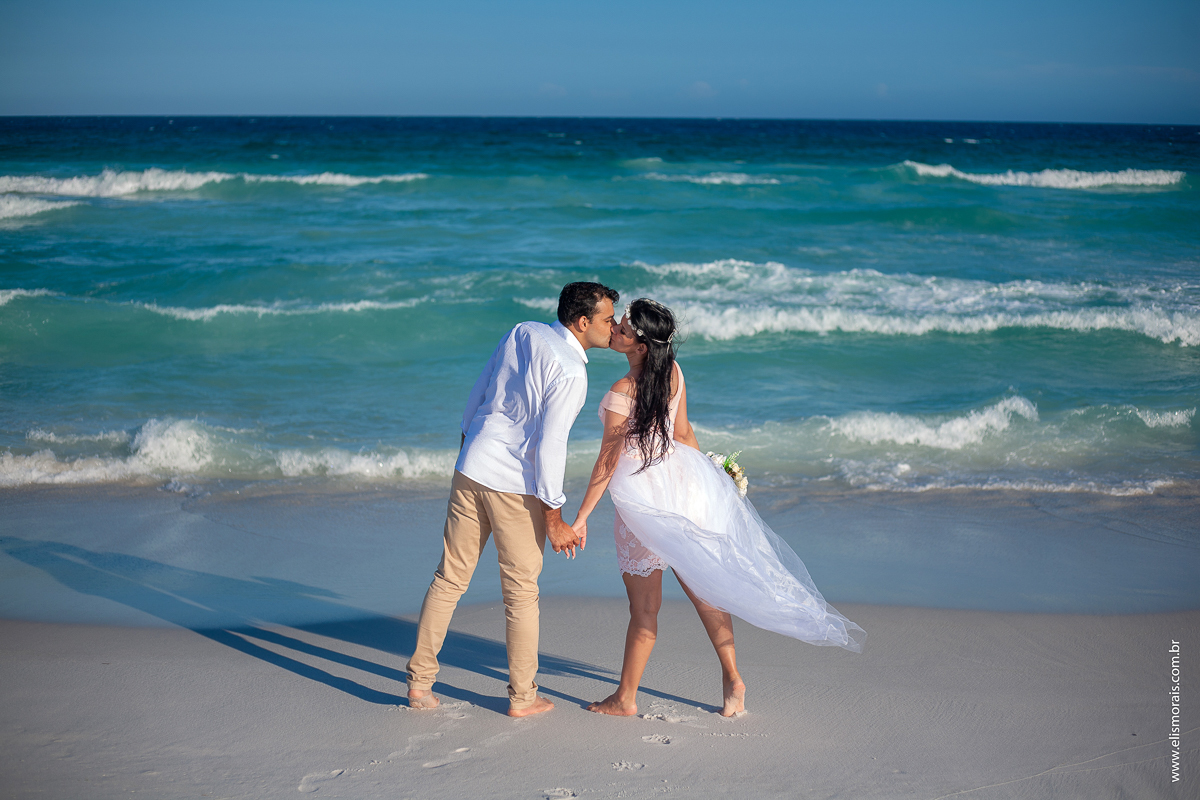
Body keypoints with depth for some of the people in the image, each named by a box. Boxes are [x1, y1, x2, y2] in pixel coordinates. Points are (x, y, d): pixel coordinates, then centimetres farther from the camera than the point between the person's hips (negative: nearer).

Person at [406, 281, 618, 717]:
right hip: (516, 486, -6)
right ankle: (522, 696, 18)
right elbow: (549, 445, -19)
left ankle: (420, 682, 18)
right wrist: (554, 517, -13)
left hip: (471, 469, 6)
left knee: (449, 578, 13)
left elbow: (479, 391, 13)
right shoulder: (571, 374, -17)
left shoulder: (522, 333, 4)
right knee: (521, 593, 8)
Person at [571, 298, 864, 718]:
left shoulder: (622, 393, -22)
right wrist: (704, 474, 21)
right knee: (701, 587, 18)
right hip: (681, 479, 7)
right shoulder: (672, 371, -3)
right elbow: (683, 432, 7)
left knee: (644, 606, 5)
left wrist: (581, 517, -13)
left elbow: (608, 461, -19)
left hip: (643, 495, -7)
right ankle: (732, 679, 24)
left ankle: (625, 698, 20)